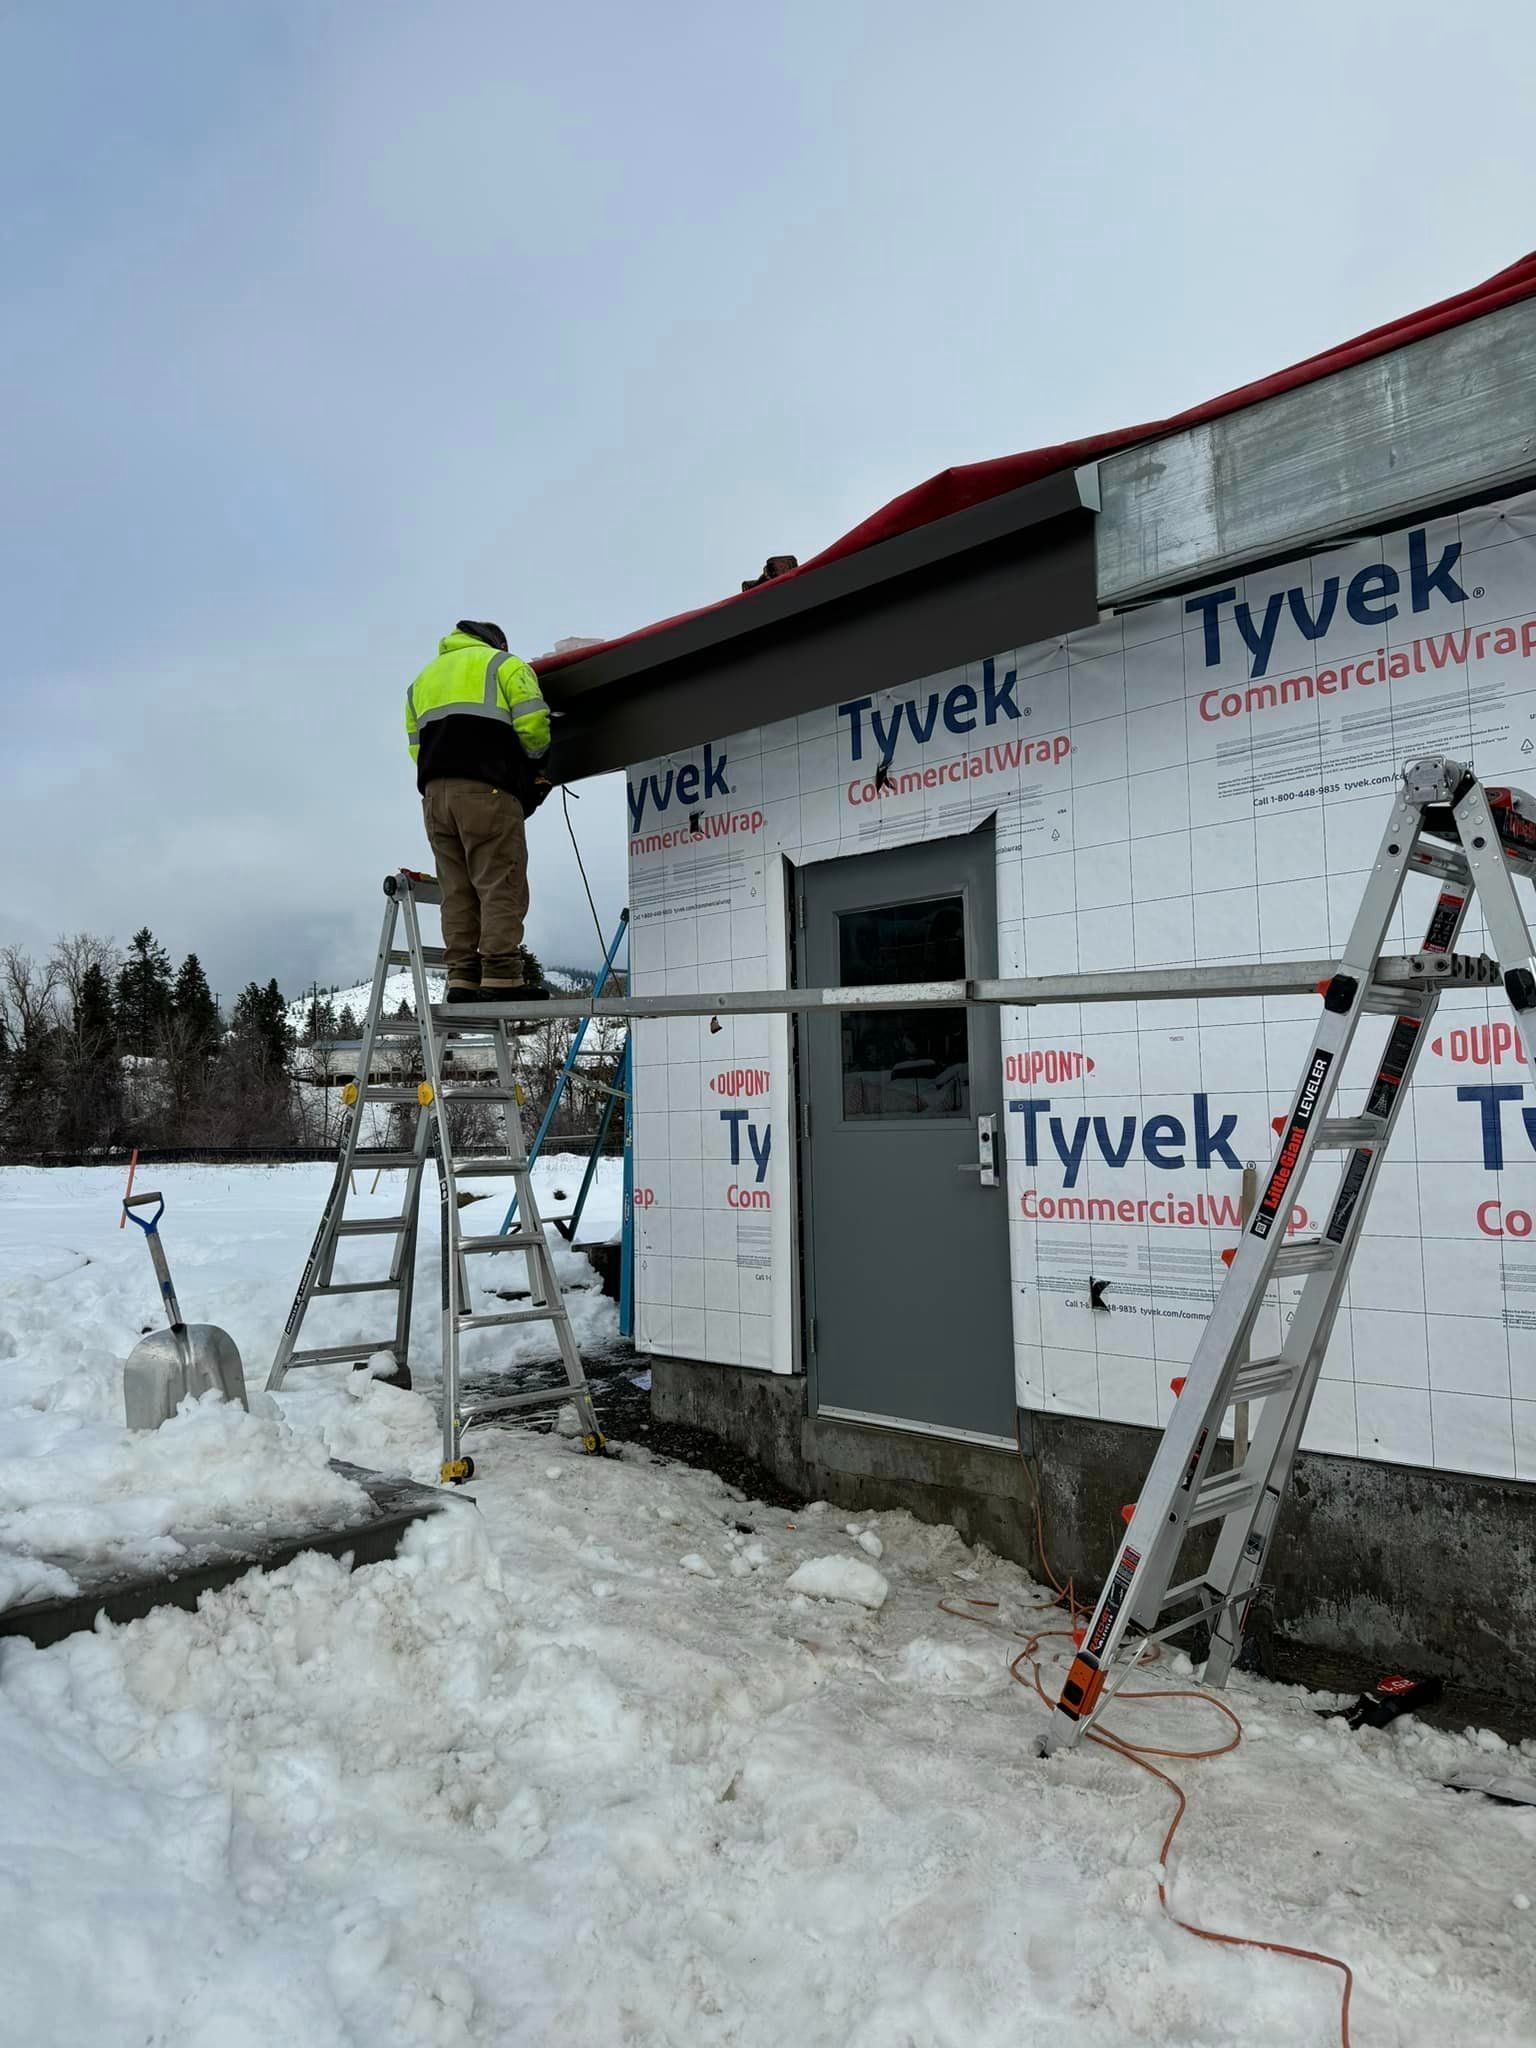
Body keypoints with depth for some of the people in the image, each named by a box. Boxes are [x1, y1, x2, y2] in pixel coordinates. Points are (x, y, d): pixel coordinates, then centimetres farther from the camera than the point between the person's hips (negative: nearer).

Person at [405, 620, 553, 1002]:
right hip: (487, 789, -6)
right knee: (501, 885, -7)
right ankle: (501, 978, -13)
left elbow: (416, 746, 18)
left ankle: (462, 979, 3)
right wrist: (536, 767, 13)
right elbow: (533, 724, -3)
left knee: (457, 890, 6)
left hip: (434, 790, 6)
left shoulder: (423, 678, 29)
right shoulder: (504, 665, 12)